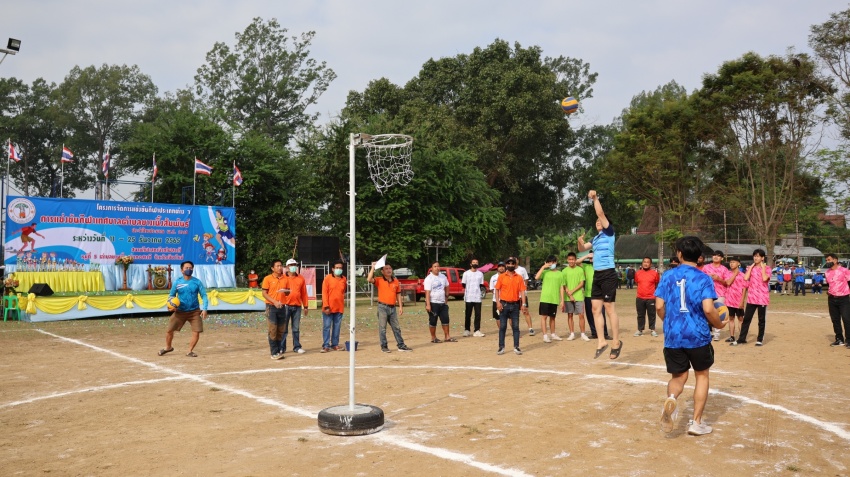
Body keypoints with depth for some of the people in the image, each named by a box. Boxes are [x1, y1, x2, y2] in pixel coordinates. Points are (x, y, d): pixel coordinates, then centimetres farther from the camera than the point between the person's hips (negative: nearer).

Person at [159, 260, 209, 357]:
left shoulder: (197, 282, -3)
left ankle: (190, 351, 13)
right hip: (180, 311, 1)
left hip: (194, 312, -1)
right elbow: (171, 295, 11)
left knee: (196, 332, -8)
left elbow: (204, 296, 0)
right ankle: (168, 347, 30)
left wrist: (204, 309, -12)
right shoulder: (177, 282, -1)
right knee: (169, 330, 2)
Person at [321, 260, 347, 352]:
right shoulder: (328, 278, -3)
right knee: (326, 326, -2)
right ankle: (326, 345, 1)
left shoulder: (344, 279, 9)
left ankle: (335, 344, 16)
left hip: (339, 308, 4)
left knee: (337, 327, 9)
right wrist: (326, 306, -13)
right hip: (329, 308, -4)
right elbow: (324, 293, -7)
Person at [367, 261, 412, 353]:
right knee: (382, 328, 1)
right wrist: (373, 267, -17)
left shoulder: (395, 281, 8)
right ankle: (384, 346, 10)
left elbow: (398, 294, 12)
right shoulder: (379, 280, -3)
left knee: (396, 328, 10)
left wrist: (400, 306, 8)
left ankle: (401, 345, 16)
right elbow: (369, 279, -21)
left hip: (393, 307, 4)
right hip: (383, 307, -4)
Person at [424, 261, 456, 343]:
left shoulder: (443, 277, 8)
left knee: (445, 319, 6)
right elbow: (427, 292, -17)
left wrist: (446, 297, 15)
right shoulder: (428, 279, -11)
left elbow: (446, 287, 22)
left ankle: (447, 337, 14)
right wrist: (428, 305, -23)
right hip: (433, 303, -6)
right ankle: (433, 338, 13)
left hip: (442, 303, 6)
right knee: (433, 321, 2)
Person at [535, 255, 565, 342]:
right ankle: (545, 336, -4)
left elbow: (561, 287, 9)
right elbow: (536, 277, -15)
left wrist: (562, 300, 5)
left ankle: (552, 334, 26)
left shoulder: (560, 274, 9)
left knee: (552, 317, 13)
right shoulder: (545, 272, 3)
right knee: (544, 316, -6)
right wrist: (543, 267, -12)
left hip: (554, 299, 2)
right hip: (545, 298, -2)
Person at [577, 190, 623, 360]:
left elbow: (600, 213, -10)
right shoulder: (596, 238, 18)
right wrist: (580, 242, 2)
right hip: (597, 275, 8)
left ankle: (616, 342, 2)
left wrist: (595, 198, -7)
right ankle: (601, 341, 9)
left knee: (609, 309, -6)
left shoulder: (609, 233, -1)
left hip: (608, 274, -8)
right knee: (596, 309, 4)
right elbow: (582, 248, 22)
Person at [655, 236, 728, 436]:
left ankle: (671, 397, -19)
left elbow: (659, 307, -2)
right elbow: (708, 309, -16)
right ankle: (696, 422, 19)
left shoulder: (668, 276, 1)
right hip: (698, 336, -1)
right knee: (701, 375, 18)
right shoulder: (703, 278, -5)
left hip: (673, 336, 2)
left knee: (678, 377, 15)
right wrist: (719, 324, 4)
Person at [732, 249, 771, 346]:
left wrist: (762, 267, -11)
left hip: (762, 298, -3)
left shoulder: (767, 269, -1)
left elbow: (765, 278, -21)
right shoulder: (750, 268, 9)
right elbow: (746, 278, -8)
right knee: (746, 318, 5)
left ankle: (760, 339, 16)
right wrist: (751, 266, -3)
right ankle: (741, 338, 10)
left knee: (761, 319, 6)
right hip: (751, 297, 3)